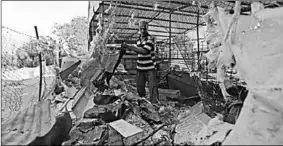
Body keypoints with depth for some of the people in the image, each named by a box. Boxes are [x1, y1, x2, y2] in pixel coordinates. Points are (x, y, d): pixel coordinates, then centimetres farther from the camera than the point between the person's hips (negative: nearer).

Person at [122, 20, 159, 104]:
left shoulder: (150, 38, -11)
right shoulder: (139, 39, 11)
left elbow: (145, 51, -24)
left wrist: (130, 47, -24)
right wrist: (130, 48, 4)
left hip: (150, 67, -6)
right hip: (140, 67, 6)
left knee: (153, 86, -7)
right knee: (139, 87, 11)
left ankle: (154, 103, -1)